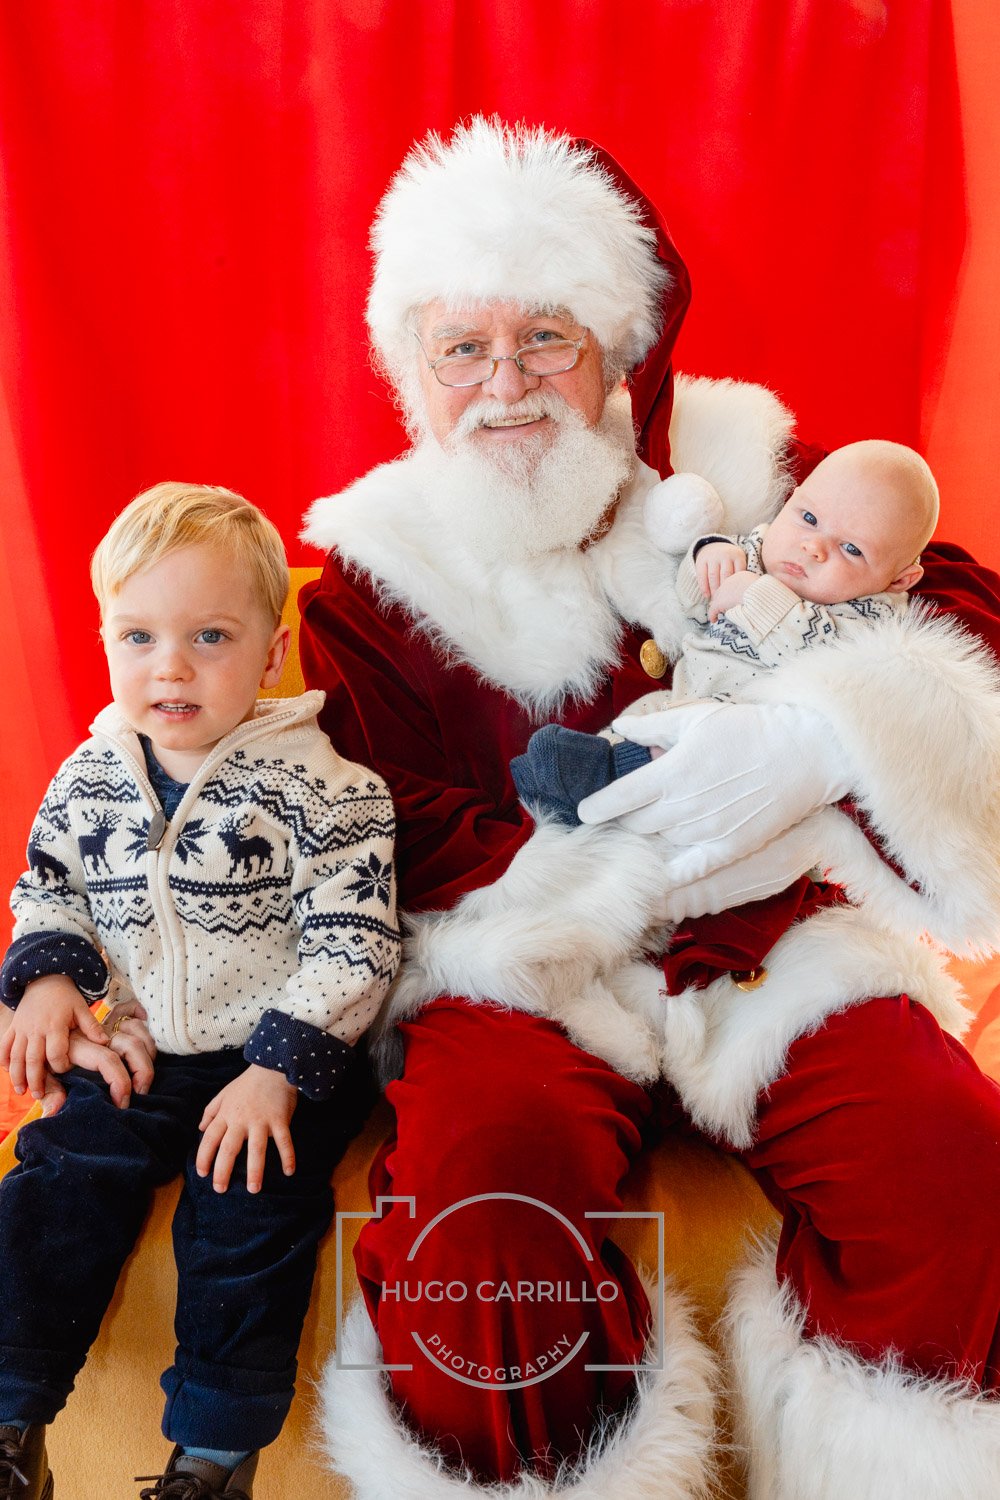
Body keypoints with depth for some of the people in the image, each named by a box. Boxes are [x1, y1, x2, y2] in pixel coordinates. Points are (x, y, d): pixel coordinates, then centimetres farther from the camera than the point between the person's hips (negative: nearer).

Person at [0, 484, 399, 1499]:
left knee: (247, 1213, -15)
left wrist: (276, 1072, -22)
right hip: (138, 1056, 5)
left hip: (279, 1062, -4)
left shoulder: (316, 788, -15)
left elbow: (352, 944, -16)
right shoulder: (89, 778, 1)